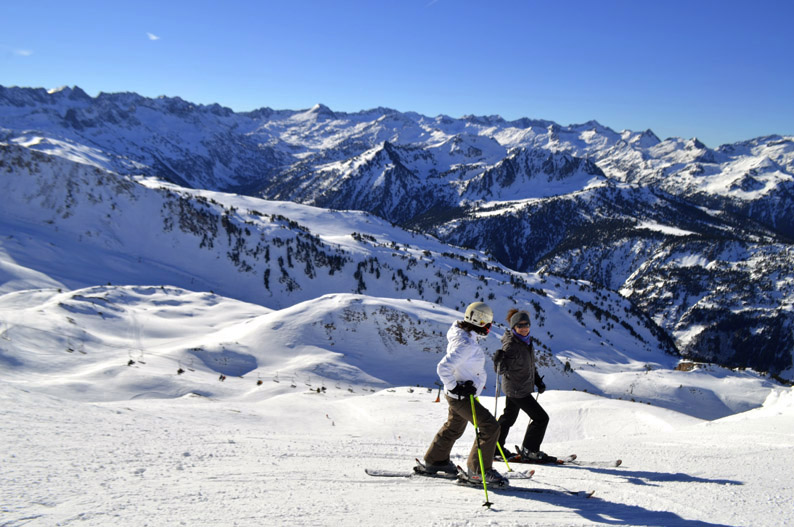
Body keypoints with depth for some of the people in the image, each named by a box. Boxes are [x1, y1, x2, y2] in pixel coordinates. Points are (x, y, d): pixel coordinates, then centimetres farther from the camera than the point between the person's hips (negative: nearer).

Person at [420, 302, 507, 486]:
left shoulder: (465, 337, 5)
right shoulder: (465, 344, -27)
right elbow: (443, 367, -33)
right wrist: (455, 387, -25)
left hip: (461, 393, 11)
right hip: (460, 396, -11)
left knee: (454, 428, 26)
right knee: (490, 427, -11)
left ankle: (435, 461, 43)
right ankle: (479, 470, -1)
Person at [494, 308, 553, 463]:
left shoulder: (526, 341, 2)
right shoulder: (510, 345, -26)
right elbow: (500, 370, -26)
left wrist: (538, 380, 15)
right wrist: (499, 360, -45)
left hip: (520, 386, 9)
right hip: (517, 389, -9)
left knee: (509, 417, 23)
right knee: (541, 417, -4)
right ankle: (529, 451, 8)